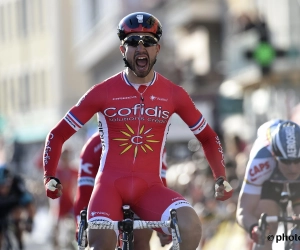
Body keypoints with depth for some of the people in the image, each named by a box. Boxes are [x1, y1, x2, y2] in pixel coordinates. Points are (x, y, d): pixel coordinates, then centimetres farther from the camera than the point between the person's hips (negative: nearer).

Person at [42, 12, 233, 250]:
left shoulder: (174, 94, 2)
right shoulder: (103, 92, -2)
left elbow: (208, 137, 15)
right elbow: (57, 135, 5)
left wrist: (221, 178, 3)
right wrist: (50, 178, -7)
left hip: (150, 187, 1)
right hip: (110, 184, -1)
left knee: (191, 226, -28)